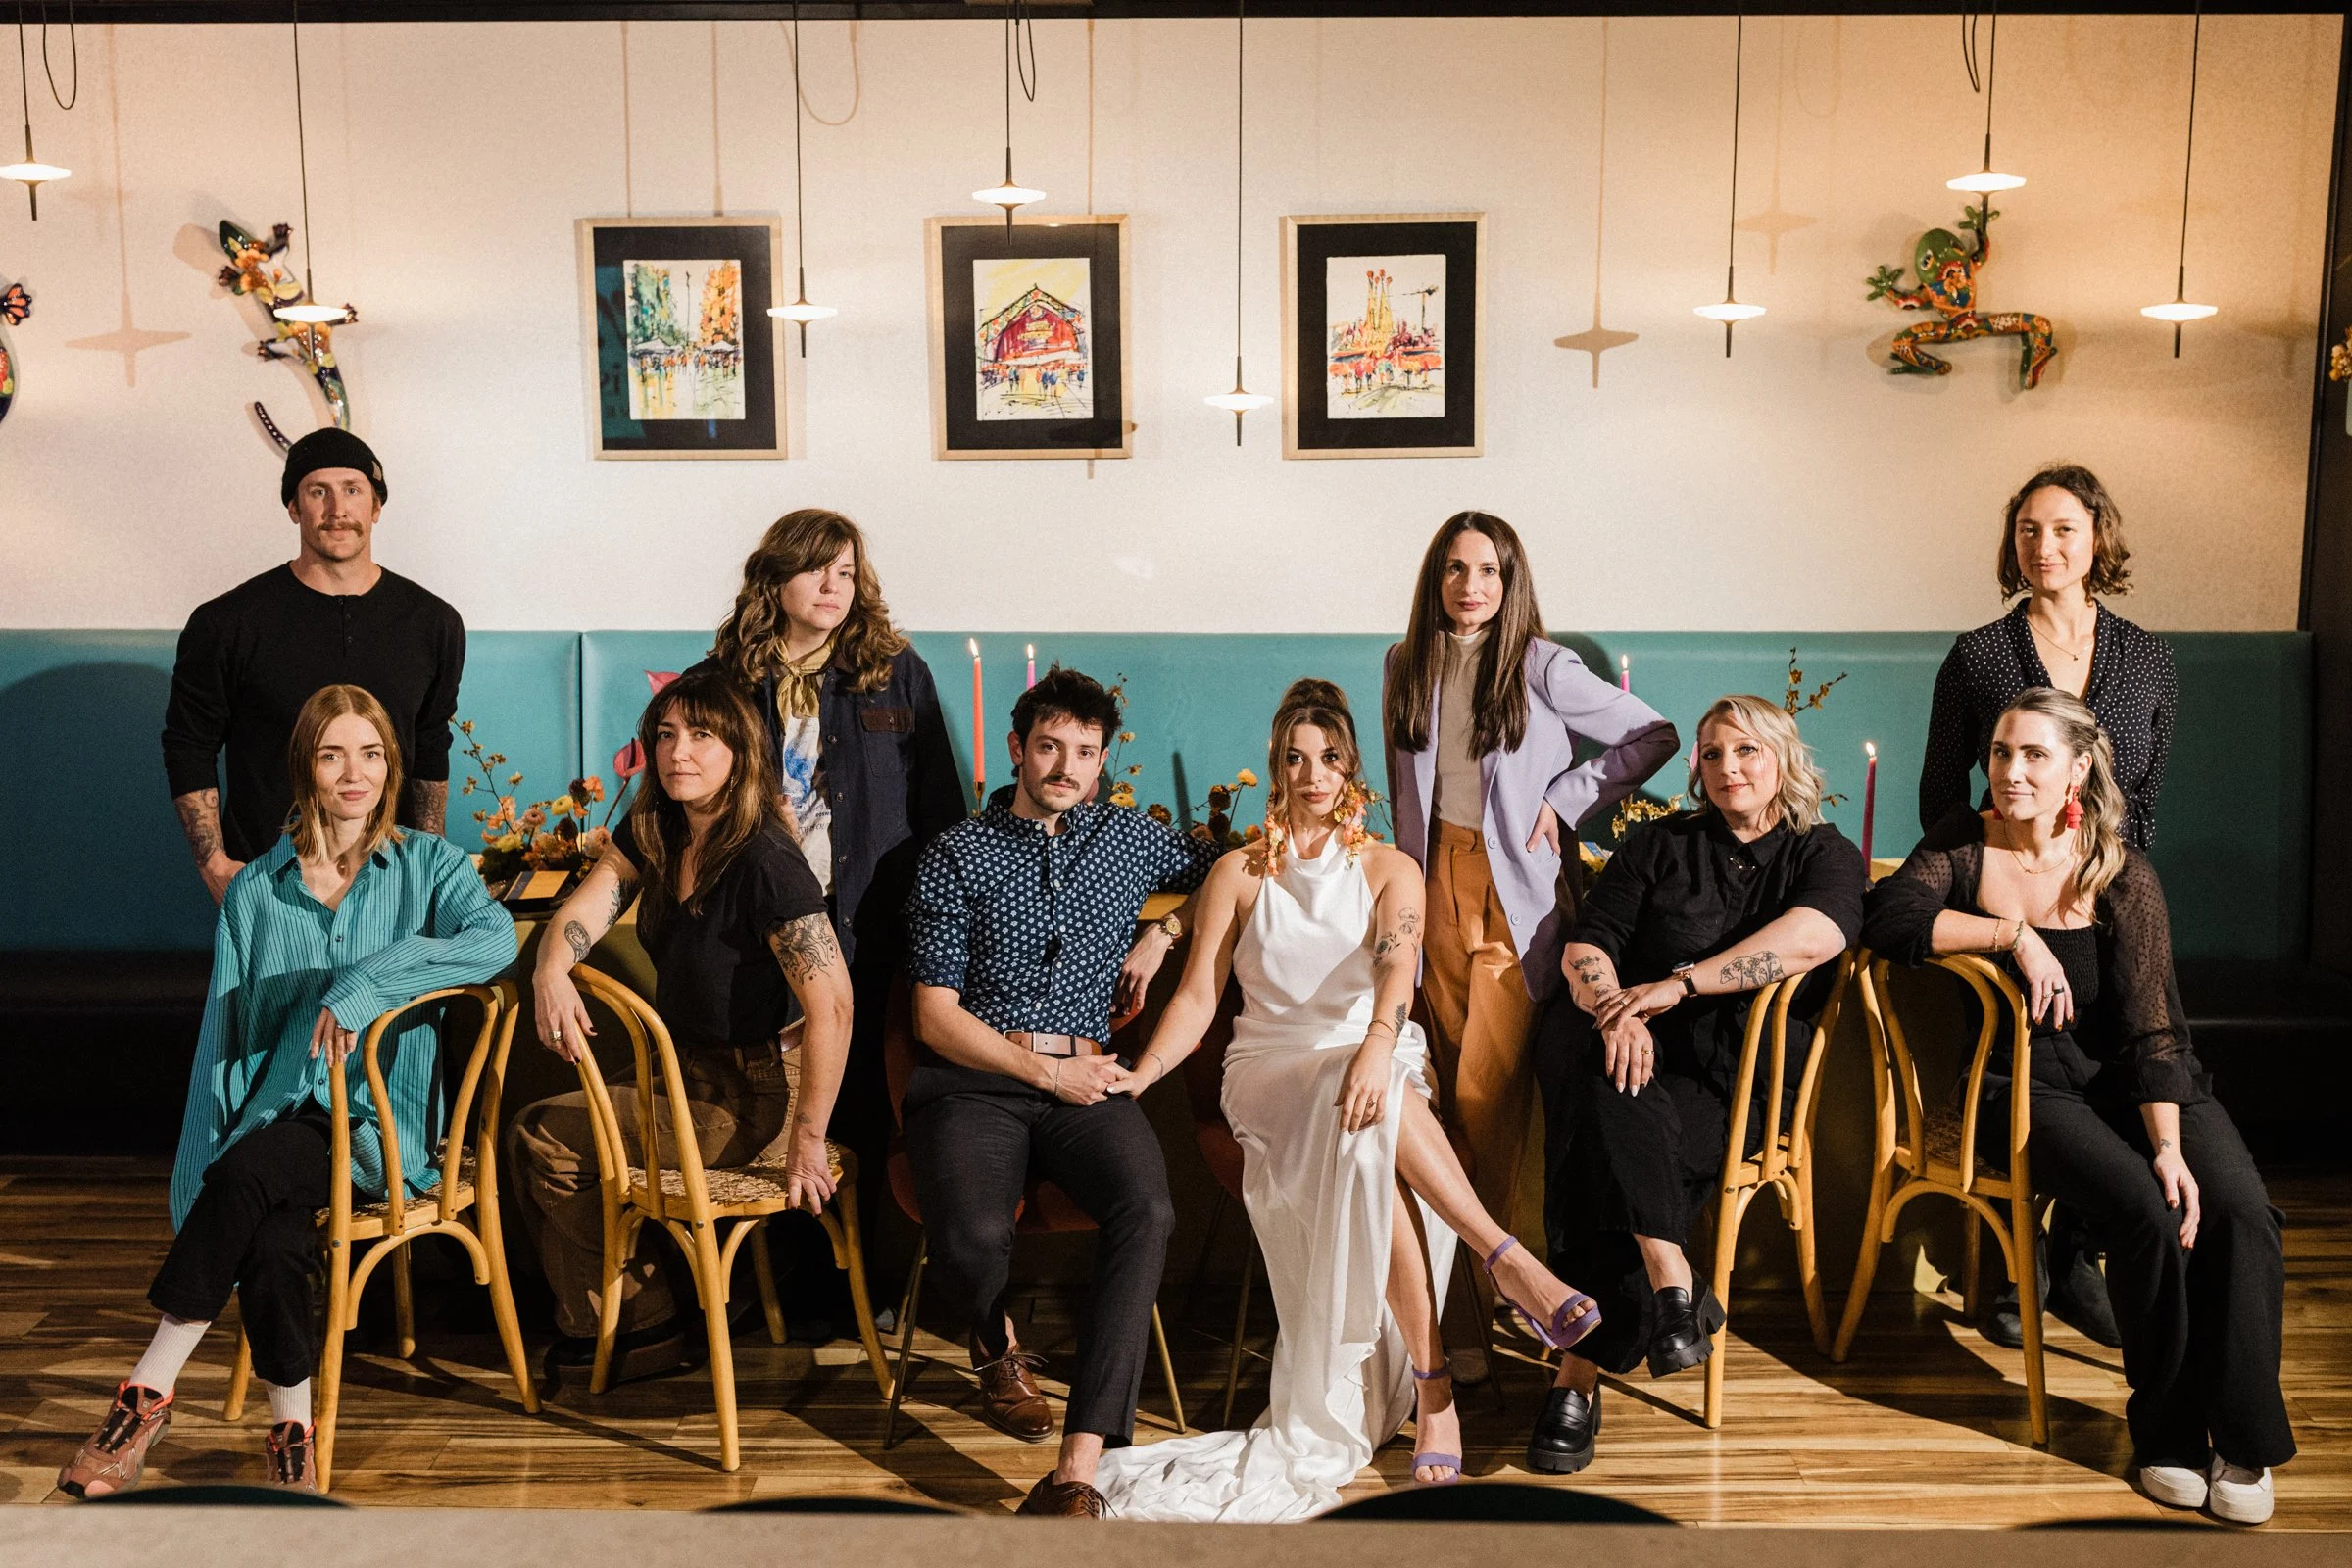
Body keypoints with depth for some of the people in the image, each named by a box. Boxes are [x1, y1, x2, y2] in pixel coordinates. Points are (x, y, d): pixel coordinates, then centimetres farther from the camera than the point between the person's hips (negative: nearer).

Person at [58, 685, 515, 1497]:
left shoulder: (427, 865, 7)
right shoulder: (255, 890, 14)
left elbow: (495, 938, -16)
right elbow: (222, 1034, 9)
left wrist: (365, 984, -24)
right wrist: (199, 1175, -2)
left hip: (381, 1117, -2)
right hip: (277, 1113, 2)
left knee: (247, 1173, -31)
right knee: (272, 1244, -29)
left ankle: (150, 1390, -21)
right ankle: (292, 1435, -14)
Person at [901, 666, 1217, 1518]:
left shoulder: (1130, 837, 17)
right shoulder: (957, 854, 7)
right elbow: (936, 1014, 2)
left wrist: (1162, 934, 14)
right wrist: (1043, 1068, -7)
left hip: (1085, 1078, 2)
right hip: (973, 1079, -2)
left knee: (1147, 1211, -31)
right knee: (970, 1239, -31)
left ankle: (1080, 1465, -31)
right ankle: (999, 1348, 9)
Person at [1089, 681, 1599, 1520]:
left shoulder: (1391, 870, 10)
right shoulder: (1239, 873, 13)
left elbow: (1397, 966, -11)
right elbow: (1198, 995, 5)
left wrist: (1378, 1045, -34)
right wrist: (1137, 1075, -13)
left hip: (1374, 1062, 1)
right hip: (1270, 1073, 0)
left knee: (1372, 1154, -36)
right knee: (1372, 1135, -36)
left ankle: (1427, 1382, -32)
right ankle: (1508, 1261, -35)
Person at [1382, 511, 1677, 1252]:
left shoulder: (1541, 667, -5)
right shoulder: (1406, 665, 9)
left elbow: (1654, 737, -3)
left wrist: (1564, 801, -6)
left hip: (1515, 891, -4)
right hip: (1438, 879, 4)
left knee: (1486, 1086, -8)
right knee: (1451, 1070, 6)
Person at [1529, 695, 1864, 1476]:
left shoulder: (1825, 855, 11)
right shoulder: (1660, 845, 16)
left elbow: (1813, 936, -14)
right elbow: (1584, 948, 5)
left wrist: (1678, 985, -21)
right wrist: (1617, 1013, -19)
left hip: (1732, 1078, -1)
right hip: (1633, 1056, 2)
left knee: (1631, 1157, -31)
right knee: (1617, 1105, -36)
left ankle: (1579, 1375, -27)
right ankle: (1675, 1291, -33)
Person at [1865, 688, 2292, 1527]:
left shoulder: (2122, 877, -1)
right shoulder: (1964, 843, 2)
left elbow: (2151, 1026, -9)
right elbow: (1889, 921, -15)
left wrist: (2170, 1144, -21)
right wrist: (2014, 934, -18)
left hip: (2132, 1078, 2)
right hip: (2021, 1085, -1)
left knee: (2239, 1210, -24)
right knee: (2146, 1211, -27)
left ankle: (2241, 1438, -7)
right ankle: (2167, 1430, -6)